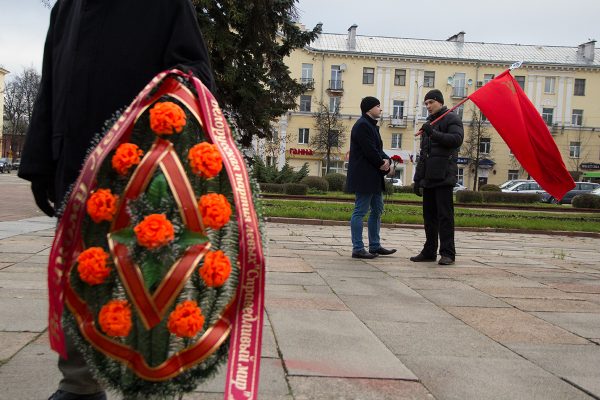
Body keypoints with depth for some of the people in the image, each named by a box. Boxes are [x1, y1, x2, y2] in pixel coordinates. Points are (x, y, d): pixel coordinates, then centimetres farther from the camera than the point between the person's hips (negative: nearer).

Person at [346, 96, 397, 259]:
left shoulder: (371, 125, 20)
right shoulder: (362, 125, -13)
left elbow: (378, 149, 18)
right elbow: (369, 150, -19)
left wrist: (386, 160, -2)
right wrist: (382, 163, -6)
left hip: (374, 178, 11)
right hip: (364, 177, -11)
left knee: (377, 210, 14)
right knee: (360, 211, -7)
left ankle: (375, 246, 21)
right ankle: (358, 249, -3)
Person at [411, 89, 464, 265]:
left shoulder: (451, 119, 1)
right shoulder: (428, 122, 25)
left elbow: (457, 139, -18)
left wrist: (433, 133, -22)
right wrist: (418, 178, 21)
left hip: (444, 176, -8)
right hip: (429, 177, 8)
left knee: (445, 215, -8)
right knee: (429, 215, 9)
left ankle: (448, 253, -6)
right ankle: (429, 251, 14)